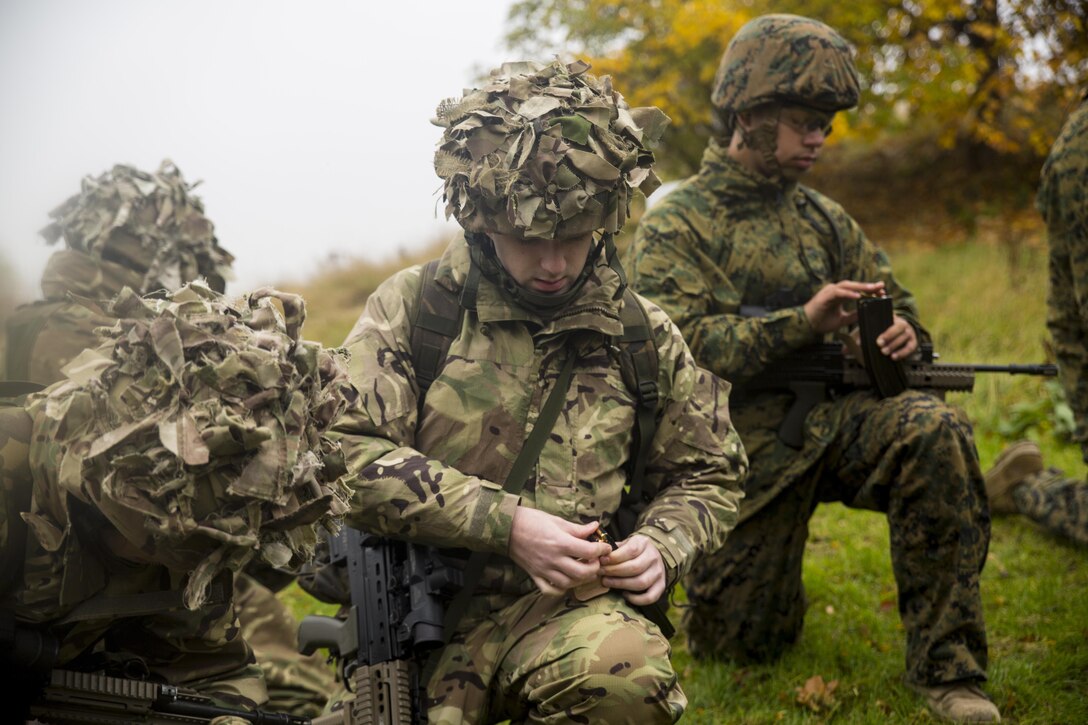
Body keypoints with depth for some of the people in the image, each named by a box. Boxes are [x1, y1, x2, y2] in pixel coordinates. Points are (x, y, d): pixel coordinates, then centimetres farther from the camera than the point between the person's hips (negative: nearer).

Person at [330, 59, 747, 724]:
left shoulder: (647, 337, 10)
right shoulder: (411, 308, 2)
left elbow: (707, 478, 23)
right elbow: (346, 450, -11)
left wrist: (661, 547, 0)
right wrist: (505, 523, -17)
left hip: (568, 609, 1)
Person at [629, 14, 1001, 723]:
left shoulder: (823, 218, 13)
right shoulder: (674, 226, -3)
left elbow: (893, 299, 17)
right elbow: (681, 346, -17)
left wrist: (903, 331, -9)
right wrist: (803, 323, -28)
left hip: (831, 420, 3)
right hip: (744, 446, -3)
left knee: (935, 430, -30)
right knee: (742, 645, 2)